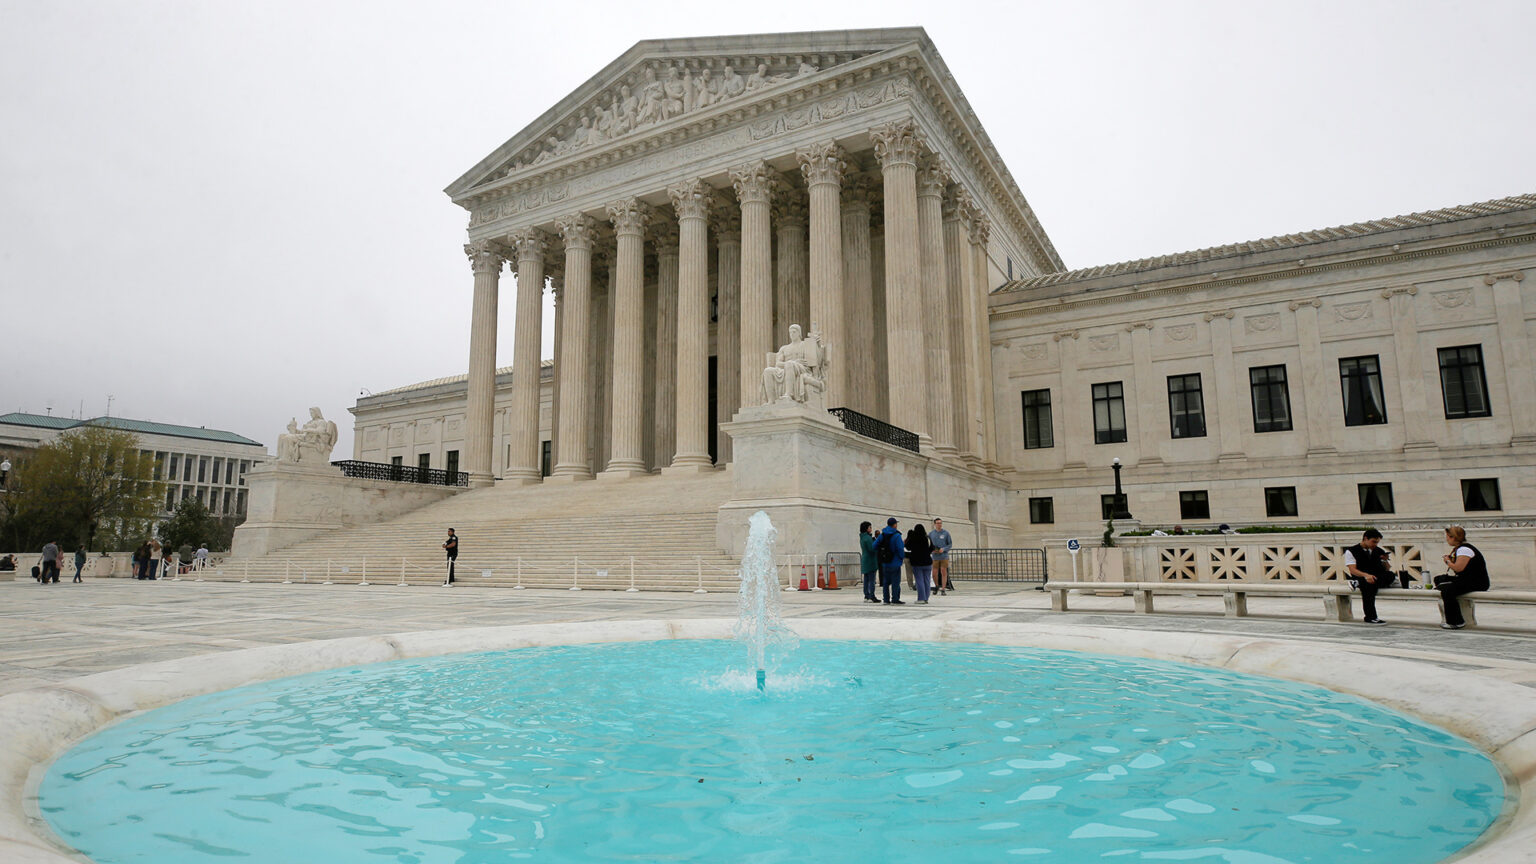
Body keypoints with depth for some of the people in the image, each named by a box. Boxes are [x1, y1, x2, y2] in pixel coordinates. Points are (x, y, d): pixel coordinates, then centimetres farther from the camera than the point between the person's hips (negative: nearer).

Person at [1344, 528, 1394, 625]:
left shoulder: (1380, 552, 17)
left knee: (1390, 575, -30)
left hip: (1378, 578, 4)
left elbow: (1387, 570, 14)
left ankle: (1358, 583, -28)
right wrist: (1366, 575, -29)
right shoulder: (1351, 551, 2)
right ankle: (1370, 617, -37)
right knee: (1368, 585, -40)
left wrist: (1385, 561, -8)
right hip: (1361, 577, -4)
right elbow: (1353, 570, -9)